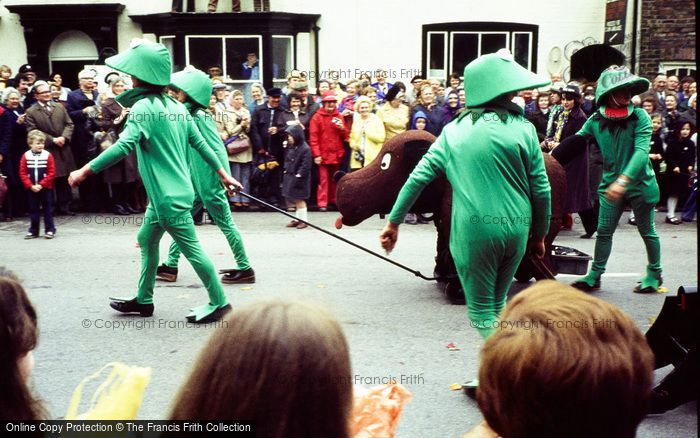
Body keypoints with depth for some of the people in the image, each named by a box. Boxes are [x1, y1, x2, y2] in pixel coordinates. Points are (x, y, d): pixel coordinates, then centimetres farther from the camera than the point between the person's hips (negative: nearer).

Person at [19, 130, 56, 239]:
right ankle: (33, 231, 18)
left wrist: (41, 184, -14)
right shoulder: (26, 156, -3)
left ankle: (50, 230, 10)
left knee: (48, 209, 4)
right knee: (33, 210, 10)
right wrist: (30, 186, -11)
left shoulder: (48, 155, -8)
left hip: (46, 188, -2)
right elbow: (22, 173, -2)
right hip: (31, 189, 2)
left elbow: (51, 173, -9)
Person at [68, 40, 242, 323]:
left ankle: (219, 303, 9)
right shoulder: (175, 106, 8)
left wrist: (85, 171, -21)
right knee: (146, 240, 20)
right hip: (163, 194, 9)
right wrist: (223, 174, 19)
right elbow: (199, 142, 12)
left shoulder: (143, 107, -17)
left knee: (191, 249, 0)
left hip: (169, 196, -9)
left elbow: (123, 146, -27)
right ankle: (144, 300, 31)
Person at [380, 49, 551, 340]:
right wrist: (539, 235, 13)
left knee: (482, 314, 7)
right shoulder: (523, 129, -1)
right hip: (516, 230, 2)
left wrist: (394, 222, 9)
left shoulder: (454, 131, 3)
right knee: (497, 305, 22)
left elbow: (419, 177, 1)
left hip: (474, 231, -2)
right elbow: (541, 189, 0)